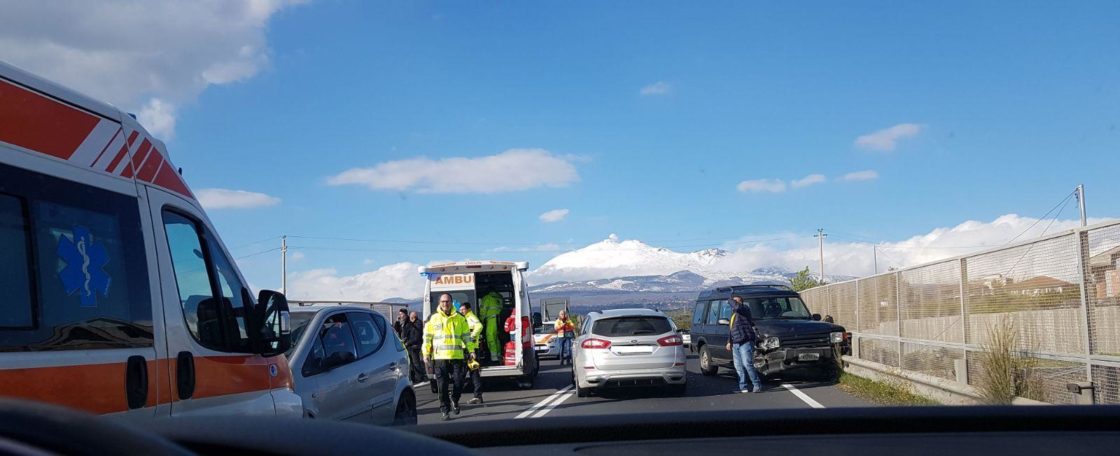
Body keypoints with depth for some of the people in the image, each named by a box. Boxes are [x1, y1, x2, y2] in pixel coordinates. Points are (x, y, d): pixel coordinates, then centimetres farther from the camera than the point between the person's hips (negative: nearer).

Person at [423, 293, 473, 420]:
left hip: (457, 356, 1)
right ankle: (445, 410, 8)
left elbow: (466, 336, 14)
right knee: (442, 386, -1)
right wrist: (426, 353, 0)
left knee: (458, 382, -2)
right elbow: (427, 337, 7)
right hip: (439, 357, -1)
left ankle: (454, 400, 28)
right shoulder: (433, 318, 6)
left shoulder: (460, 318, 10)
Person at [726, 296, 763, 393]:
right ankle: (743, 387, 8)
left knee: (747, 364, -13)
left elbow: (737, 307, -28)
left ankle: (757, 385, -7)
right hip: (736, 344, 9)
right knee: (739, 367, 5)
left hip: (745, 342, -9)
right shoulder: (733, 315, 22)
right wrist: (730, 342, 21)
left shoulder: (745, 309, -4)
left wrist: (731, 300, -10)